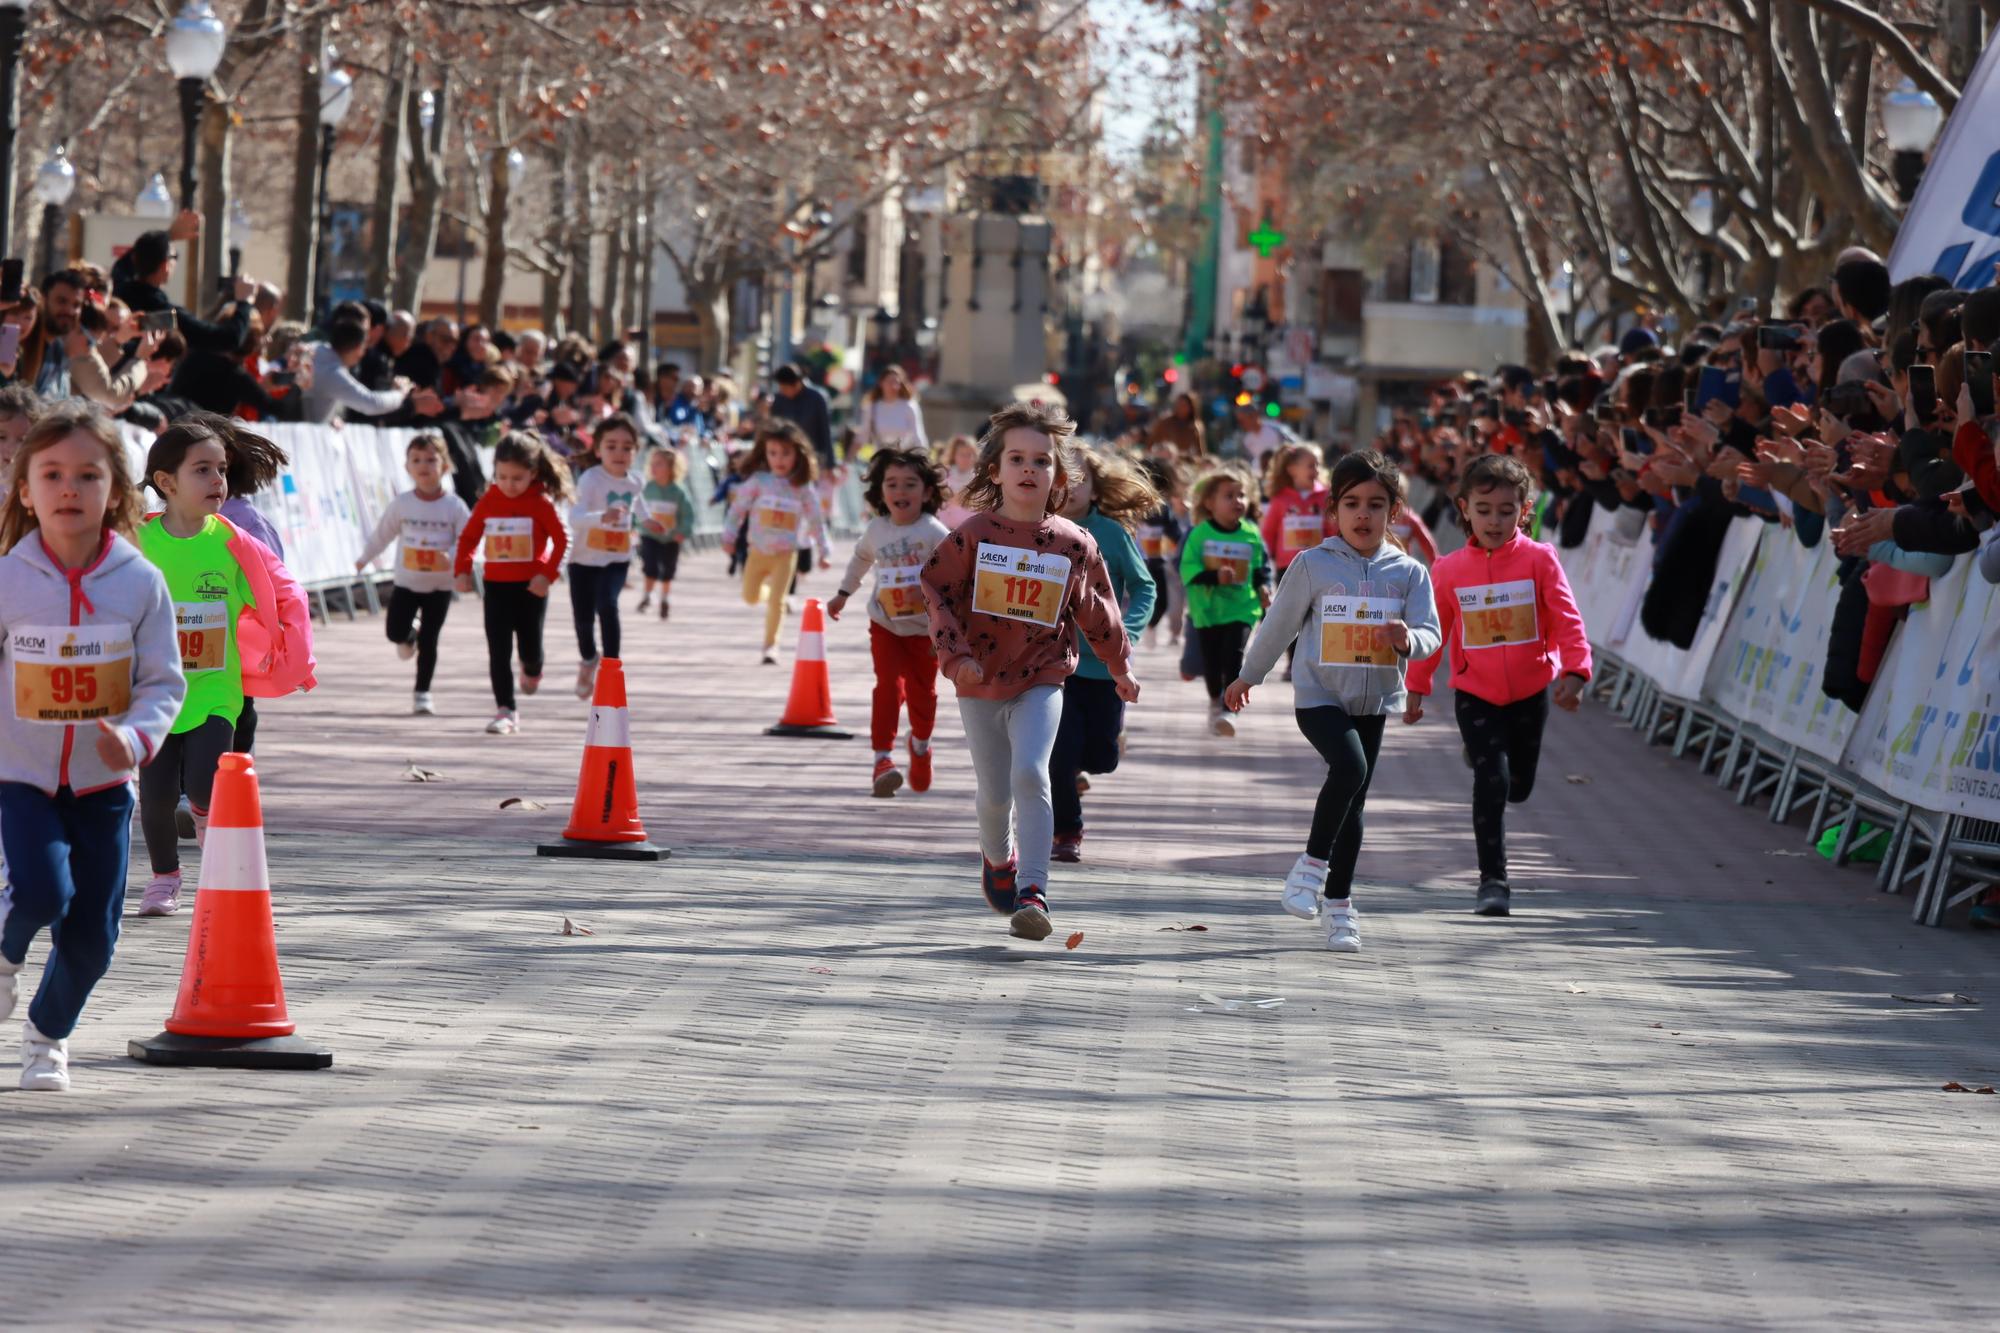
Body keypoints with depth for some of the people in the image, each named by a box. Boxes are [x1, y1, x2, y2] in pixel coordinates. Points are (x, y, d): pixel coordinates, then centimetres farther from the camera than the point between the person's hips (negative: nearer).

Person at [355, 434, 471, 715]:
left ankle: (422, 694, 12)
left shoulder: (454, 507, -9)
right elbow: (382, 533, 9)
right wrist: (365, 558, 17)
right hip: (406, 582, 1)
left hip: (439, 586, -1)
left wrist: (450, 557, -28)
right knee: (395, 633, -6)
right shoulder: (402, 504, -4)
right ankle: (410, 633, 32)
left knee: (429, 642, 1)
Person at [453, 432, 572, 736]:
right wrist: (463, 569, -2)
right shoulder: (488, 502, 1)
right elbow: (469, 537, 11)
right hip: (496, 585, 2)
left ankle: (531, 671, 42)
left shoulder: (541, 503, -8)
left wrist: (548, 574, -16)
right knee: (498, 651, -2)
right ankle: (505, 711, 2)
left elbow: (562, 539, -6)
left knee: (530, 647, 5)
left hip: (531, 586, -2)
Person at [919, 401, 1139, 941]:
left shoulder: (1073, 544, -1)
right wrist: (956, 654, -14)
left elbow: (1097, 612, 10)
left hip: (1041, 679, -1)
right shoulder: (973, 535, -5)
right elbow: (938, 593, -3)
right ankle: (998, 860, 41)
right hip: (981, 682, 1)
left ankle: (1032, 892, -21)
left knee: (1030, 774, -20)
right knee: (994, 793, 9)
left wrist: (1120, 668, 20)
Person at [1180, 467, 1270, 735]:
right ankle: (1215, 702, 34)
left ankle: (1230, 709, -14)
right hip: (1207, 608, 0)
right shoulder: (1199, 534, -7)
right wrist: (1214, 577, -24)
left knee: (1233, 658, -14)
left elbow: (1263, 567, 12)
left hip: (1241, 608, 0)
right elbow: (1188, 569, -11)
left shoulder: (1252, 535, 0)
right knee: (1211, 660, 11)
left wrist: (1264, 588, -4)